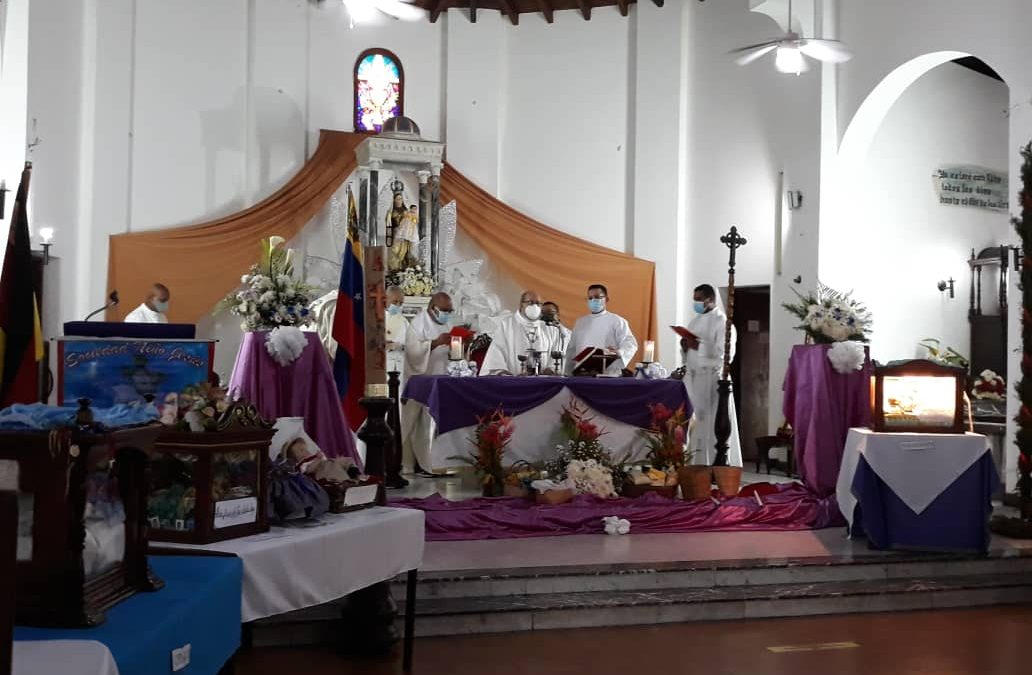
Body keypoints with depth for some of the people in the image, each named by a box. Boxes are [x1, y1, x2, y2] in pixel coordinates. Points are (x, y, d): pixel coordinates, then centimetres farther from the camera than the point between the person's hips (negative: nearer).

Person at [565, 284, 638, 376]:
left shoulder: (617, 321, 3)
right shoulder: (580, 322, 19)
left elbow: (630, 344, -7)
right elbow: (571, 350, 22)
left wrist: (619, 353, -28)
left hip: (608, 375, -4)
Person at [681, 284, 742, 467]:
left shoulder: (722, 322, -5)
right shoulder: (695, 321, 18)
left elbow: (725, 353, -16)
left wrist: (698, 345, -21)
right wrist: (685, 347, -1)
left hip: (712, 379, -7)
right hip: (692, 378, 7)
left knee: (711, 424, -7)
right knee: (693, 423, 3)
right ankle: (695, 463, 7)